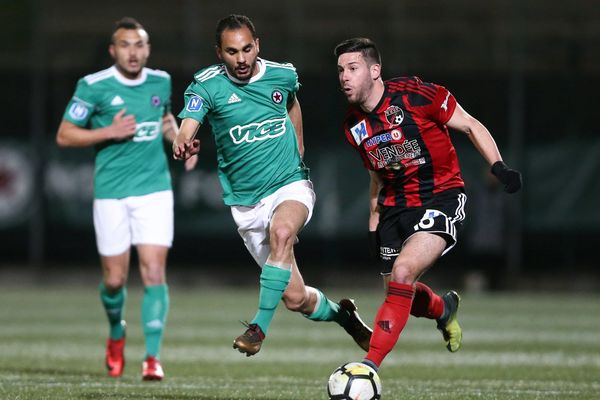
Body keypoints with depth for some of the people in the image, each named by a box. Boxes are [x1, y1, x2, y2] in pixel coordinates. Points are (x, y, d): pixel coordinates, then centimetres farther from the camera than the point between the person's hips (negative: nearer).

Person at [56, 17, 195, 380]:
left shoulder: (161, 82, 5)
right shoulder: (93, 87, -7)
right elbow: (64, 135, -5)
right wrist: (110, 132, -16)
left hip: (154, 190, 2)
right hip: (111, 194, -2)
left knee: (154, 272, -11)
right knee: (115, 279, 5)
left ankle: (153, 357, -9)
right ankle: (117, 333, 36)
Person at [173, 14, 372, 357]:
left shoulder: (282, 75, -2)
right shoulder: (207, 85, -11)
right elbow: (186, 131, -27)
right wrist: (183, 146, -49)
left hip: (291, 185, 0)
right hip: (246, 202, 0)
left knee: (281, 232, -37)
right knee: (295, 297, 1)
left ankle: (260, 326, -32)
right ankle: (340, 313, 34)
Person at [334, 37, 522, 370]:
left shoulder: (415, 95, -15)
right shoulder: (354, 126, 3)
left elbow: (470, 126, -7)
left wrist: (498, 166, -18)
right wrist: (374, 222, 16)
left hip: (441, 196, -7)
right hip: (395, 205, 7)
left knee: (402, 272, -26)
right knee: (400, 293, 10)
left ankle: (370, 365, -25)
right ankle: (444, 308, 47)